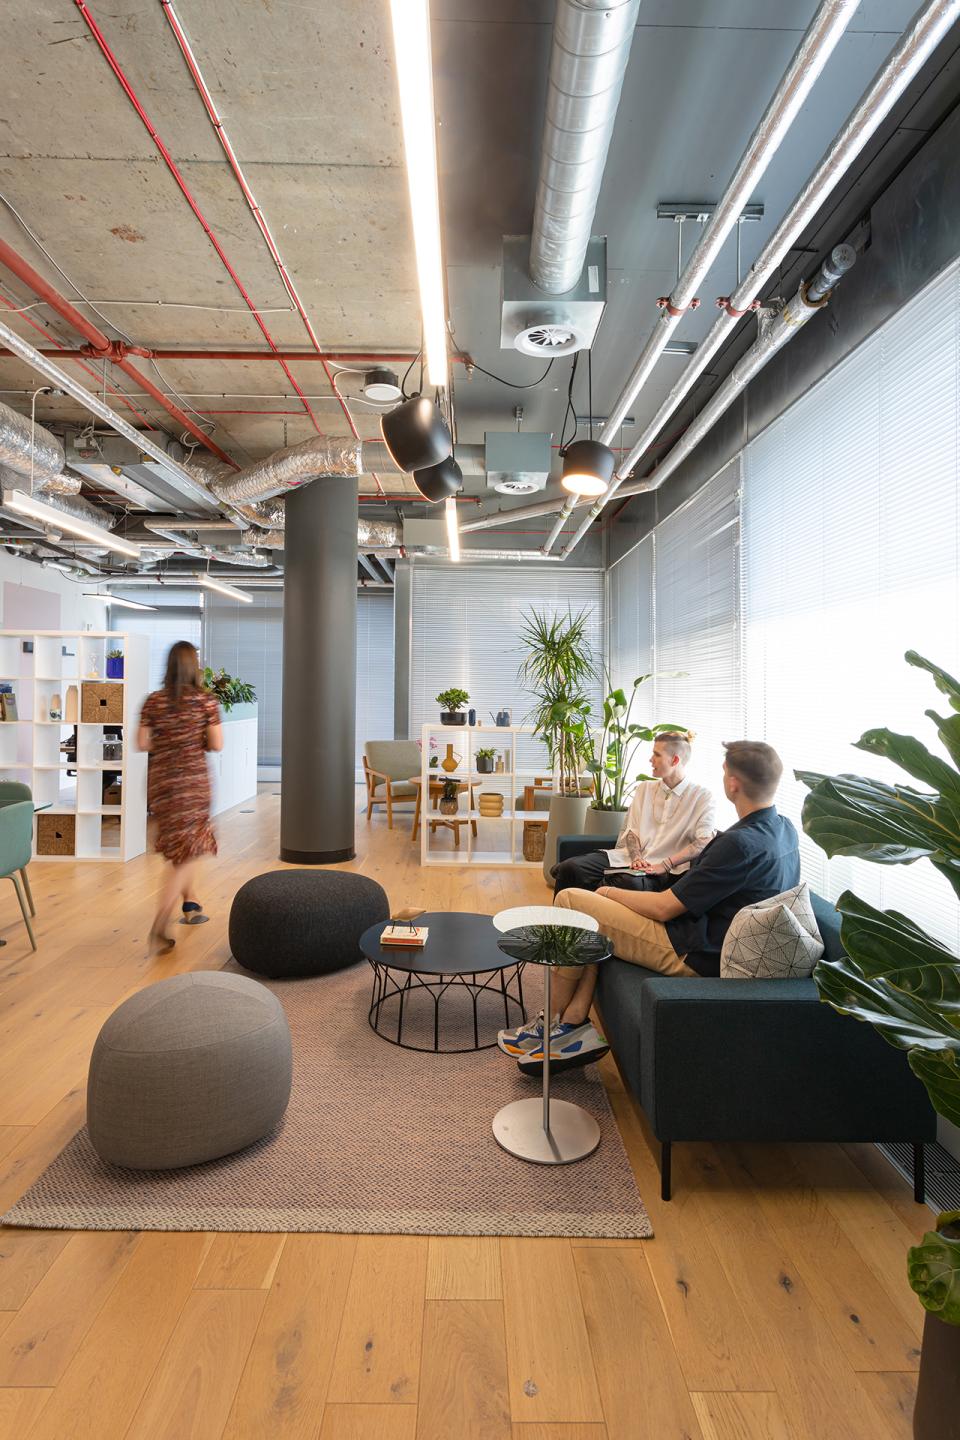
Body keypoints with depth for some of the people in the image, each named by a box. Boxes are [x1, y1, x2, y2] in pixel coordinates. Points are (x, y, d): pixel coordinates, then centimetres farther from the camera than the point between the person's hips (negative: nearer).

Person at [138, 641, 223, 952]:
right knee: (187, 851, 2)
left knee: (180, 843, 24)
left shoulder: (153, 701, 0)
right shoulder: (206, 701, -8)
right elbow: (216, 744, -10)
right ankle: (158, 930, -5)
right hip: (193, 780, -4)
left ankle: (190, 901, 39)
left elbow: (142, 744, -1)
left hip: (161, 782, 4)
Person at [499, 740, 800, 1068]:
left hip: (689, 955, -10)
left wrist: (612, 893, -3)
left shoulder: (740, 843, -26)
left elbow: (664, 908, -21)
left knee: (569, 901, -6)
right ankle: (573, 1023, 9)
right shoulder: (784, 830, 3)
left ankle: (553, 1021, 11)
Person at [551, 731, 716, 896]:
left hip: (660, 872, -4)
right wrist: (636, 857, -8)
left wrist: (664, 865, -17)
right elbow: (631, 829, 13)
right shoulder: (645, 788, 20)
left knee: (630, 881, -40)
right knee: (569, 868, -22)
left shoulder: (701, 796, 3)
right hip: (629, 857, 4)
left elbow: (704, 842, -9)